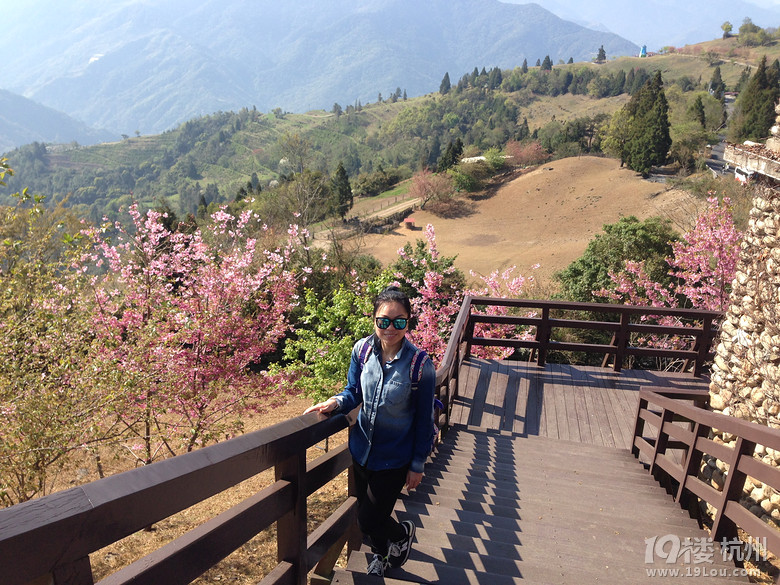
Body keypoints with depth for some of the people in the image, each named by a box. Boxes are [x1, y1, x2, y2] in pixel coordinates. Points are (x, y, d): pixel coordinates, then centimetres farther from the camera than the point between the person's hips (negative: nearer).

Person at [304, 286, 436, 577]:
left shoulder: (420, 364, -23)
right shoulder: (363, 350, -13)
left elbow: (424, 419, -13)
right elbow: (354, 393, 1)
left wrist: (417, 465, -6)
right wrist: (336, 402, -21)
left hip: (394, 459, -4)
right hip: (362, 451, 4)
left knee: (368, 520, 5)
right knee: (366, 511, 23)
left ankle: (403, 532, 40)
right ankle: (381, 553, 56)